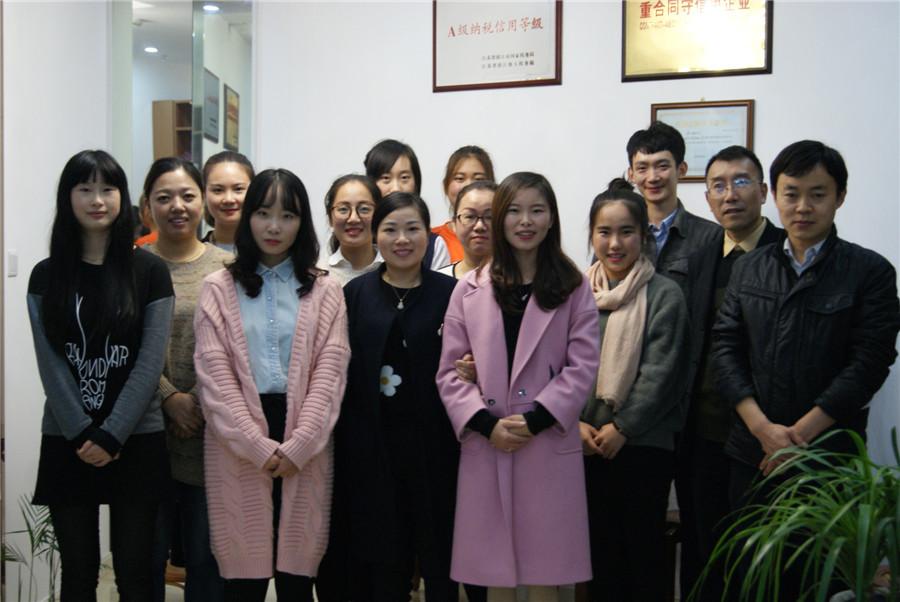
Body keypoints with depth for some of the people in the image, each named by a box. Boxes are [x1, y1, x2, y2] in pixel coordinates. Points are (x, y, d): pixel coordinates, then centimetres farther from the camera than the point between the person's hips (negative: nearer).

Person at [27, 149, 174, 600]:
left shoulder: (150, 272, -1)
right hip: (67, 444, 2)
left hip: (136, 442, -1)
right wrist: (82, 435, -12)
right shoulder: (46, 276, 5)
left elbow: (150, 363, -6)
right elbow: (51, 365, -2)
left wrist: (111, 435, -13)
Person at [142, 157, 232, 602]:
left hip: (209, 433, 0)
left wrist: (199, 402, -10)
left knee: (206, 556, 10)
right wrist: (169, 398, -11)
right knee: (148, 554, 9)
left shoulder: (226, 268, 4)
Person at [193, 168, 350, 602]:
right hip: (238, 446, 0)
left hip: (304, 448, 1)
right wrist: (258, 446, -12)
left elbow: (330, 373, -1)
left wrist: (296, 447, -12)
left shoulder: (324, 292, 8)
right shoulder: (218, 289, 6)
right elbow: (213, 375, -3)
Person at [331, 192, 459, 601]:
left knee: (438, 560, 7)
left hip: (434, 444, -1)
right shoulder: (355, 294, 5)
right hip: (370, 446, 1)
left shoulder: (451, 294, 1)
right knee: (381, 558, 10)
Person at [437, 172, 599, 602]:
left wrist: (536, 419, -13)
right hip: (485, 446, 1)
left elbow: (583, 365, -2)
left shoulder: (572, 288, 5)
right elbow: (450, 371, 4)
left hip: (549, 445, -1)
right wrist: (484, 424, -11)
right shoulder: (470, 289, 8)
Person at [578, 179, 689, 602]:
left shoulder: (665, 295, -6)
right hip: (586, 443, 3)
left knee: (644, 545, 5)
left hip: (644, 443, -3)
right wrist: (575, 422, -7)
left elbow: (659, 374, -10)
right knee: (599, 544, 12)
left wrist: (620, 428, -12)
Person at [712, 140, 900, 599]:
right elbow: (724, 347, 3)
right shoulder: (748, 269, 9)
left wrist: (800, 434, -13)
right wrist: (764, 429, -9)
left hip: (830, 456, -3)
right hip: (752, 454, 3)